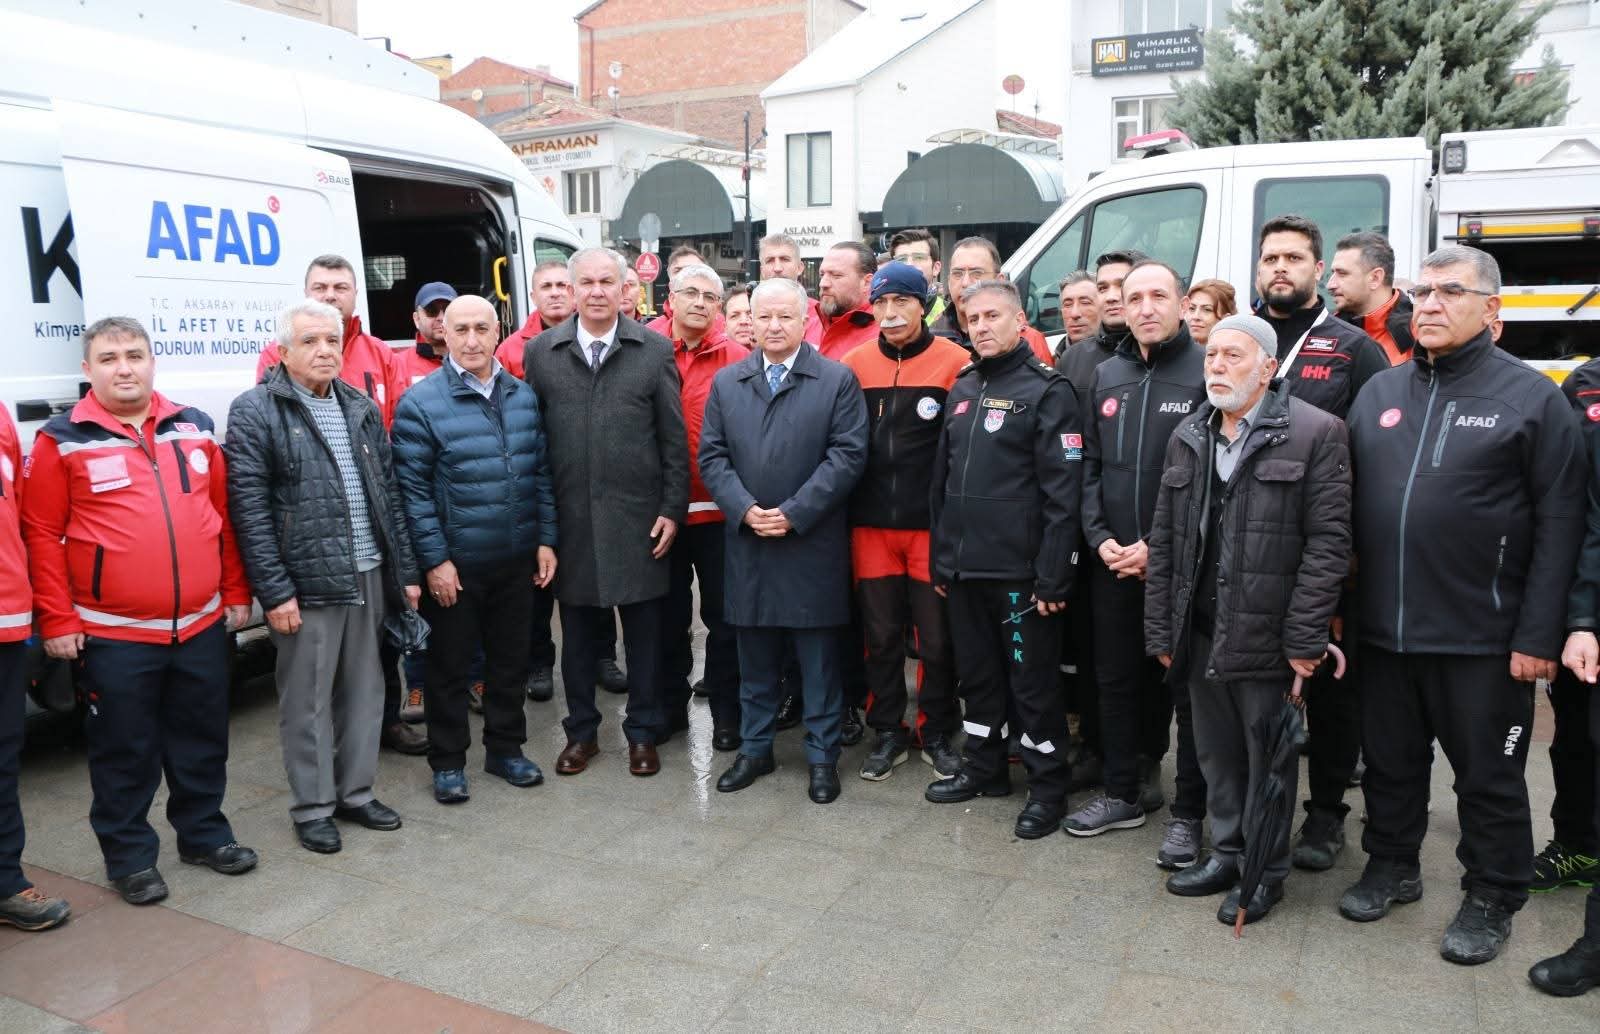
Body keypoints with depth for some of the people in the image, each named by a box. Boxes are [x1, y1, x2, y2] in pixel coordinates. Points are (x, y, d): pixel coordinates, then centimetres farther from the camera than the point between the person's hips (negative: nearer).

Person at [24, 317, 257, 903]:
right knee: (125, 753, 8)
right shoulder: (62, 441, -4)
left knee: (202, 743, 16)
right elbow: (42, 535, -5)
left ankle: (204, 834, 33)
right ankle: (130, 857, 25)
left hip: (203, 625, 4)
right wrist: (56, 621, -8)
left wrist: (236, 593, 10)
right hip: (112, 635, -3)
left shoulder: (193, 428, 7)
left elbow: (225, 514, 11)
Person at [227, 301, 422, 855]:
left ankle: (356, 793, 29)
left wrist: (405, 572, 9)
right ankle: (313, 808, 20)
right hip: (305, 583, -5)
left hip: (369, 575, 6)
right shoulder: (255, 411, -6)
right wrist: (274, 591, -15)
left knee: (364, 690, 14)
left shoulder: (361, 408, 12)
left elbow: (389, 493, 13)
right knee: (307, 700, 6)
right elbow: (249, 508, -11)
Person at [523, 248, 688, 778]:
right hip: (569, 518, 1)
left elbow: (674, 438, 0)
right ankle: (580, 731, 28)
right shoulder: (540, 351, 4)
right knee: (577, 629, 12)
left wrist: (673, 509, -4)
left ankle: (642, 733, 23)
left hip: (638, 517, -1)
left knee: (643, 631, 8)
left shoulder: (655, 350, 0)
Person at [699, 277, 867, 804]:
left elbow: (847, 455, -8)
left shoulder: (838, 379, -1)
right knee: (755, 657, 13)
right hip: (747, 542, 3)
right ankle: (754, 748, 27)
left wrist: (794, 513, -14)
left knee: (819, 657, 6)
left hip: (813, 544, -3)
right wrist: (745, 509, -10)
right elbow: (712, 456, 6)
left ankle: (823, 755, 19)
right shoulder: (726, 382, 10)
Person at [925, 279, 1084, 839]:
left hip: (1020, 572, -6)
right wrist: (940, 558, 15)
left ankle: (1048, 786, 19)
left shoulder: (1047, 390, -8)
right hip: (963, 568, 7)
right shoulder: (963, 388, 13)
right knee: (977, 673, 17)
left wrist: (1053, 576, -18)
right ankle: (984, 766, 34)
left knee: (1033, 682, 4)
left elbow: (1062, 493, -14)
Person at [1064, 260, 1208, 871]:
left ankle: (1189, 813, 17)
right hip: (1113, 561, 6)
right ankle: (1125, 792, 30)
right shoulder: (1107, 375, 11)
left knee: (1188, 688, 4)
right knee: (1118, 679, 14)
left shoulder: (1207, 373, -7)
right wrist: (1101, 537, -2)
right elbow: (1091, 464, 11)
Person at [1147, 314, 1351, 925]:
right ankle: (1227, 853, 34)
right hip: (1200, 631, 6)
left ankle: (1266, 871, 25)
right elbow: (1164, 539, 11)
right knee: (1216, 752, 17)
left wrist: (1304, 637, -15)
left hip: (1267, 635, -5)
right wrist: (1161, 630, 8)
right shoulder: (1188, 437, 10)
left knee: (1268, 758, 9)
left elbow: (1328, 541, -12)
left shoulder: (1314, 433, -8)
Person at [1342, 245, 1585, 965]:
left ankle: (1491, 899, 28)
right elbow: (1348, 506, 11)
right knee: (1390, 761, 17)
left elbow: (1558, 523, -8)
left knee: (1488, 773, 10)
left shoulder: (1531, 396, -4)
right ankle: (1392, 867, 36)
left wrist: (1537, 635, -13)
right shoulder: (1379, 392, 9)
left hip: (1483, 636, -4)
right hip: (1385, 629, 4)